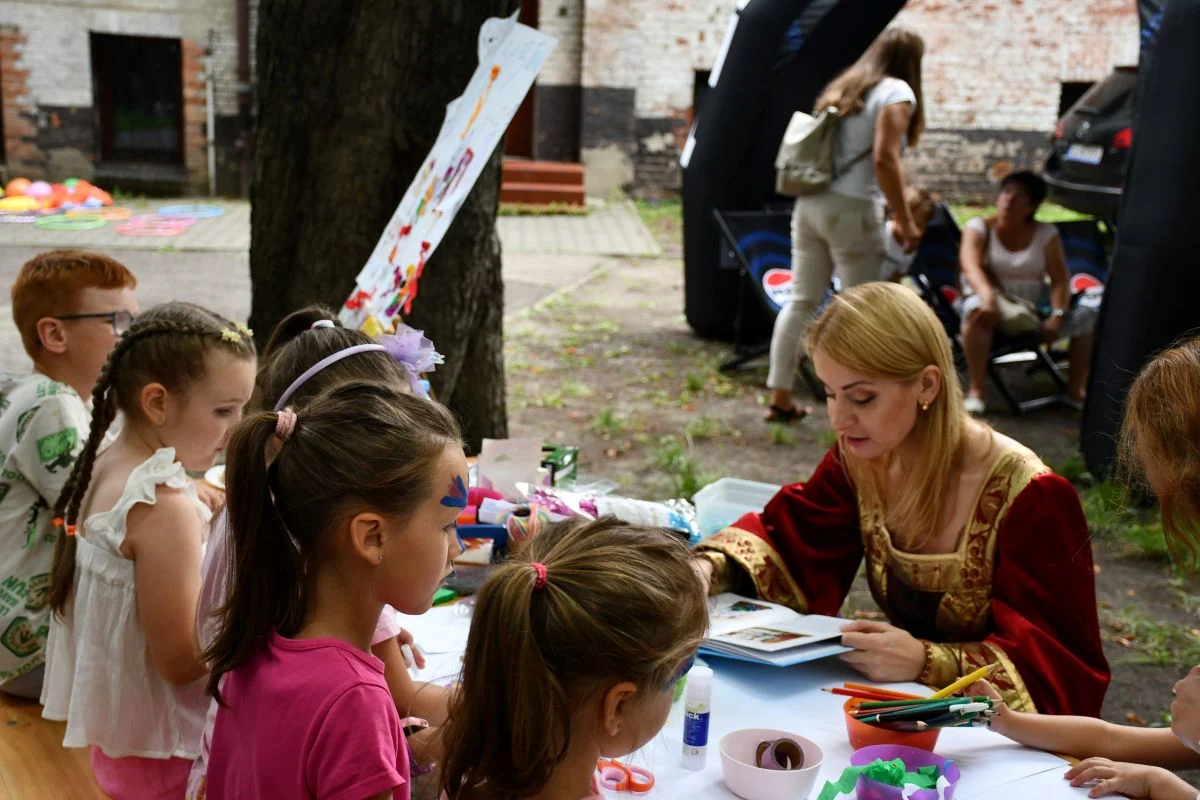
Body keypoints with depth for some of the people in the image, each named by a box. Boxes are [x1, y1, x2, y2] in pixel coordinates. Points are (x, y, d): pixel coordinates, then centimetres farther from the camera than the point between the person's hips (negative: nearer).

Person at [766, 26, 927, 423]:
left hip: (810, 203, 8)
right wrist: (906, 220, -12)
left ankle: (780, 398, 14)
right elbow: (884, 160, -15)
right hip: (851, 210, -8)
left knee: (802, 301, 11)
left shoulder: (843, 87, 20)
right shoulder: (896, 92, -3)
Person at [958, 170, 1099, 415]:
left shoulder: (1046, 233, 6)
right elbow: (971, 267, -20)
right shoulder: (979, 227, 0)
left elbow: (1060, 280, -2)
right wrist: (988, 296, -40)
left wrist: (1057, 316, -21)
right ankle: (976, 389, -33)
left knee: (1088, 314, -18)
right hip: (994, 305, -3)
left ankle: (1076, 390, -9)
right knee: (977, 310, -38)